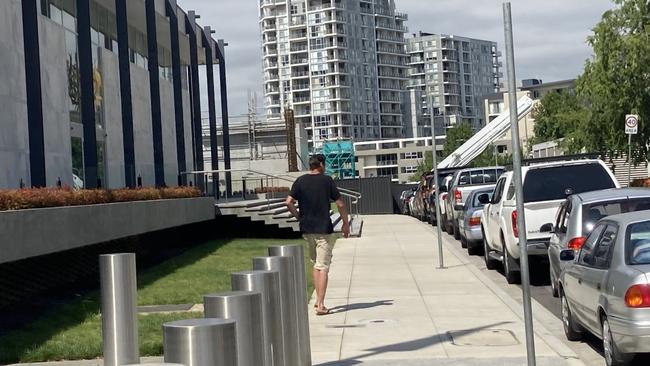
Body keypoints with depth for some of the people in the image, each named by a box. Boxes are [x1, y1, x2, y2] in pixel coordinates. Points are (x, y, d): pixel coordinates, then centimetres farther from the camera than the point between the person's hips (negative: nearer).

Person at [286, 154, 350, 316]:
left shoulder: (300, 181, 2)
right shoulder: (327, 180, -4)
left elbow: (289, 202, -7)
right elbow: (340, 204, -4)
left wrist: (299, 217, 8)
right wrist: (346, 223, 8)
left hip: (307, 229, 4)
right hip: (324, 229, -4)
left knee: (315, 264, 19)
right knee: (323, 267, -2)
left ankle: (318, 300, 19)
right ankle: (320, 305, -8)